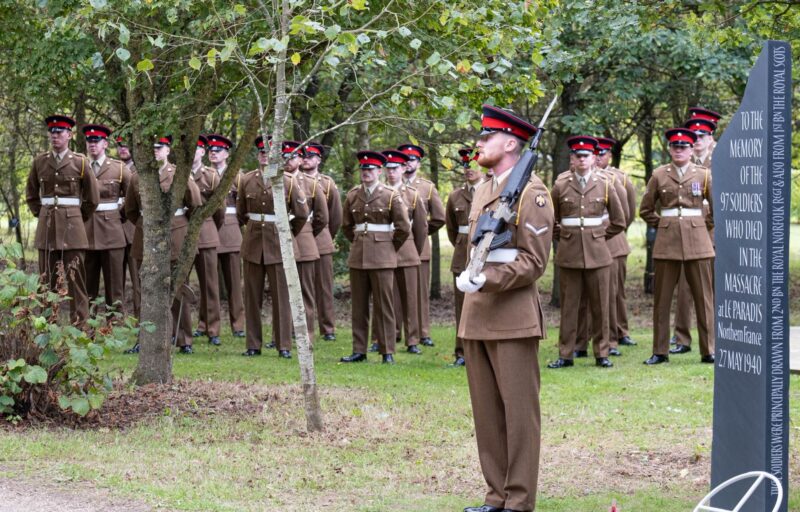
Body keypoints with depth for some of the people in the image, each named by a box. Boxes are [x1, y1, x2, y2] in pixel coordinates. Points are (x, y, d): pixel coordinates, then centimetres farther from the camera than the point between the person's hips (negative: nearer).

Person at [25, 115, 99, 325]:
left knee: (75, 278, -4)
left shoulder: (80, 162, 0)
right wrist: (41, 215, 12)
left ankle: (79, 323, -2)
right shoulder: (39, 162, 8)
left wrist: (79, 218, 9)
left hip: (72, 227, -3)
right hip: (46, 227, 3)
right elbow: (31, 194, 20)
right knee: (47, 279, 5)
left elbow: (92, 198, 6)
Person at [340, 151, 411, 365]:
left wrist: (390, 248, 5)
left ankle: (387, 352, 2)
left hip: (382, 258, -4)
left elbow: (403, 228, -1)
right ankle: (359, 350, 12)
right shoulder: (352, 196, 9)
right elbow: (346, 225, 22)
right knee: (358, 306, 7)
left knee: (384, 305, -2)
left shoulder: (390, 196, -3)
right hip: (358, 257, 4)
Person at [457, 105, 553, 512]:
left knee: (519, 411, -2)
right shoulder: (482, 191, 17)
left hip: (513, 318, -8)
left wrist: (487, 279, -20)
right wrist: (468, 277, 10)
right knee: (486, 412, 10)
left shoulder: (531, 192, -7)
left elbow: (534, 261, -12)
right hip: (476, 317, 8)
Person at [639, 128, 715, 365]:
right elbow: (646, 209, 13)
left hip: (697, 241, -1)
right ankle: (660, 351, 9)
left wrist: (704, 225, 6)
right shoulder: (659, 175, 5)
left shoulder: (703, 174, 3)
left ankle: (708, 351, 6)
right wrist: (661, 225, 6)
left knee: (703, 297, 1)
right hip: (667, 242, 1)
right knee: (661, 298, 2)